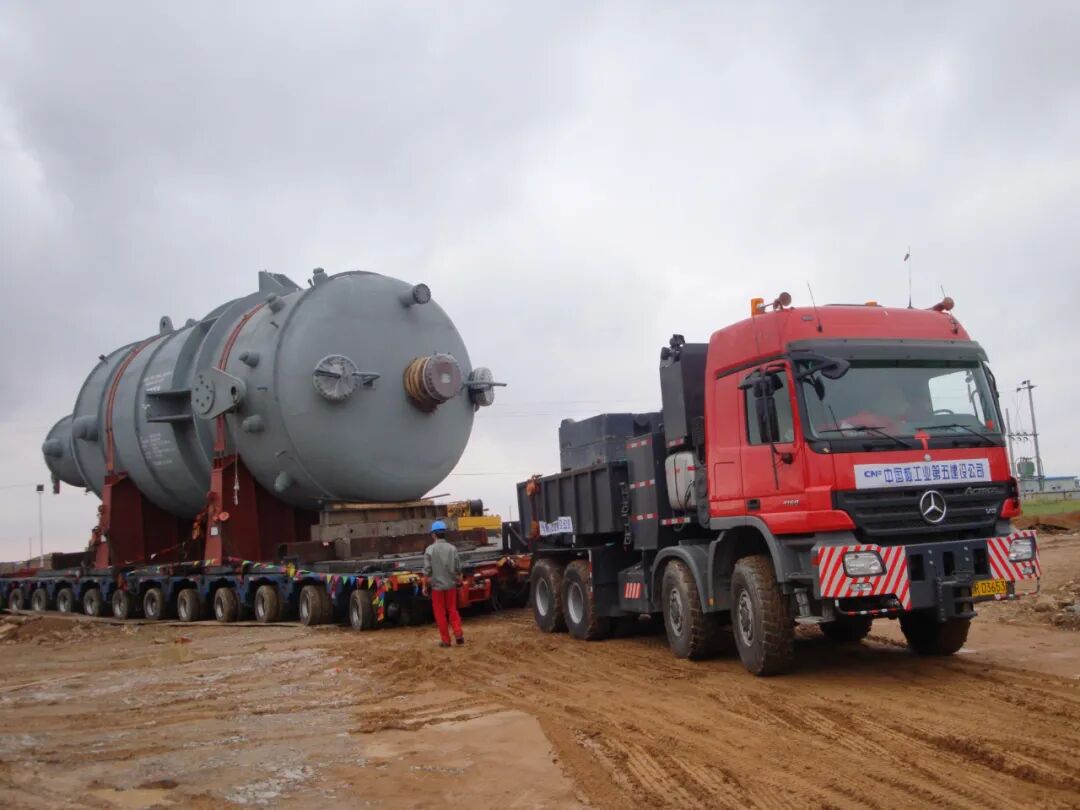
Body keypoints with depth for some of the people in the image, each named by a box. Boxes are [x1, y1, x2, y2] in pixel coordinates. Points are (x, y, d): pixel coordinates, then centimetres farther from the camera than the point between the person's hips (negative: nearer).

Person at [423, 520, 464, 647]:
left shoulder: (429, 550, -10)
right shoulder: (452, 548, -3)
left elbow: (427, 571, -10)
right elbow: (458, 569, 1)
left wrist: (425, 586, 1)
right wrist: (458, 581, 17)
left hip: (437, 585, -2)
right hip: (450, 584, 3)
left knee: (440, 613, 8)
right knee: (452, 610, 16)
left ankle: (445, 640, 9)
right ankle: (458, 634, 2)